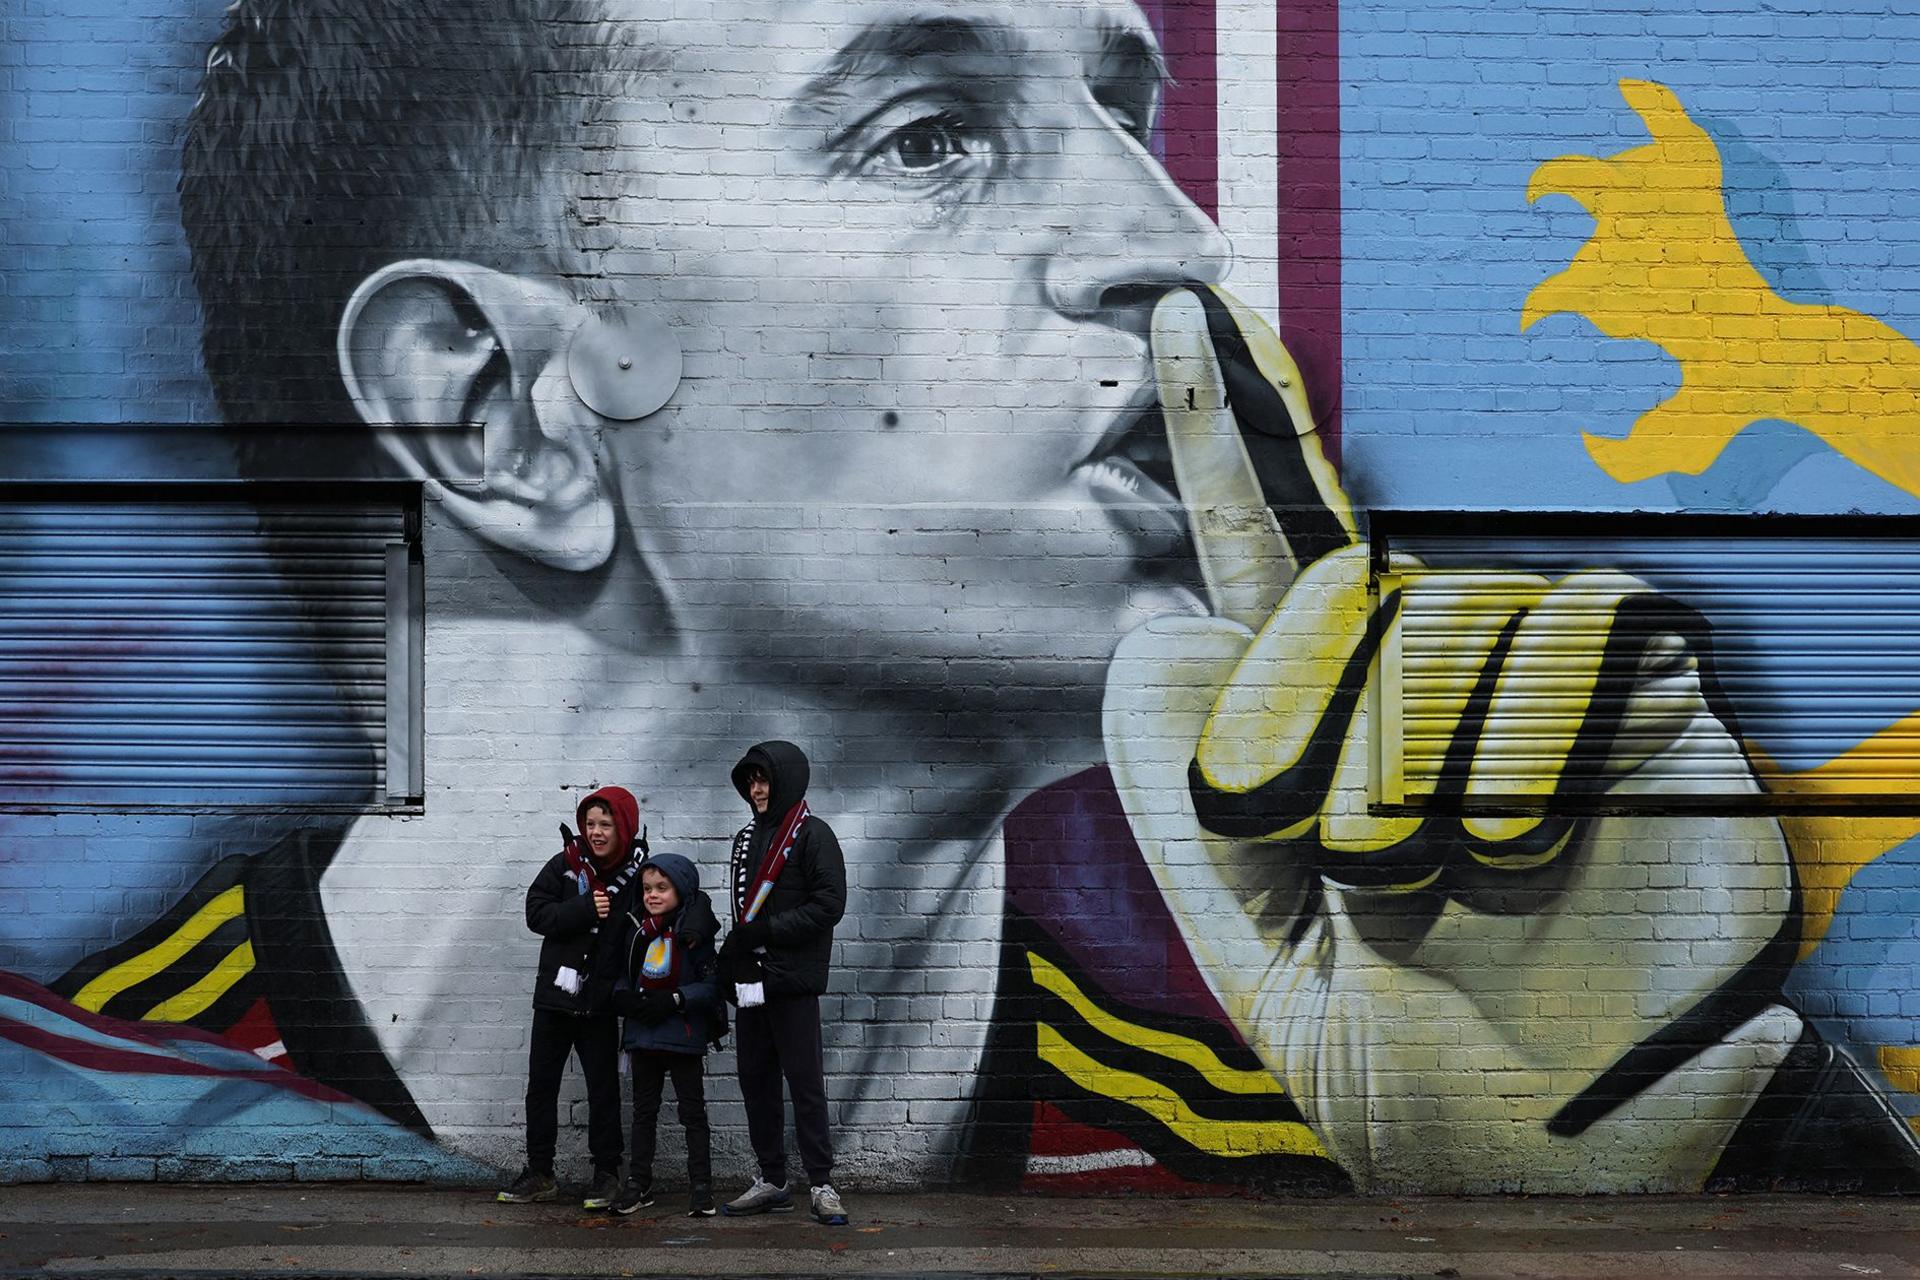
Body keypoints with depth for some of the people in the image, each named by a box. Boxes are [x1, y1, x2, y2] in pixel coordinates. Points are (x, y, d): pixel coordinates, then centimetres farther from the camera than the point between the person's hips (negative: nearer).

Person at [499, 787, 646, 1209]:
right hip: (555, 995, 3)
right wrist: (585, 909, -20)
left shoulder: (637, 876, -6)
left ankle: (607, 1173, 16)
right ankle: (539, 1173, 18)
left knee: (603, 1087, 6)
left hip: (600, 1003, -2)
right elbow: (536, 913, -7)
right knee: (541, 1084, 8)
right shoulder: (563, 866, -1)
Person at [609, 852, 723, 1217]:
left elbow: (711, 985, -11)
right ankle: (638, 1183, 22)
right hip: (643, 1033, 5)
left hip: (684, 1035, -5)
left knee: (693, 1111, 3)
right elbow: (622, 974, 13)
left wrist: (674, 1000, -21)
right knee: (644, 1111, 13)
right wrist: (623, 996, -7)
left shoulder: (695, 933, -10)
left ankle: (700, 1188, 9)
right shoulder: (635, 929, 5)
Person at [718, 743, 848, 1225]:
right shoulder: (747, 839, 18)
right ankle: (771, 1181, 16)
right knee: (756, 1081, 9)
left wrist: (766, 930, -16)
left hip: (793, 983, -8)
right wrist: (731, 953, 11)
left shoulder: (813, 835, -6)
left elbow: (829, 905, -14)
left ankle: (821, 1184, -2)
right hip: (752, 980, 8)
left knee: (805, 1082, -6)